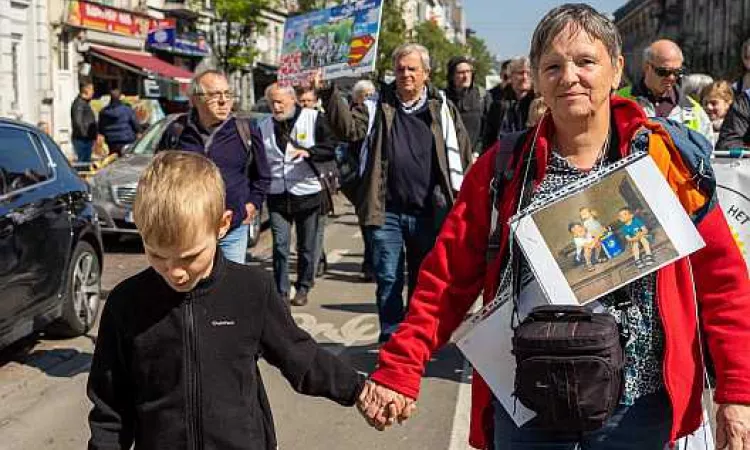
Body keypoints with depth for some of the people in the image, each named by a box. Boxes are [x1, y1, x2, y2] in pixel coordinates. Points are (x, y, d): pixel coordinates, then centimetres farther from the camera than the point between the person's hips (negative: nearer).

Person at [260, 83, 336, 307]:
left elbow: (331, 148, -10)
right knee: (280, 245, -2)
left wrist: (308, 152, -27)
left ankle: (303, 288, 23)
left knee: (307, 246, 8)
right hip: (277, 196, 2)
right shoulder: (264, 126, 8)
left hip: (307, 193, -2)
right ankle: (281, 292, 4)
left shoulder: (314, 118, -4)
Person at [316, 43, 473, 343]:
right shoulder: (379, 105, 6)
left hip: (428, 213, 1)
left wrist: (459, 194, 1)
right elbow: (350, 128, -9)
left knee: (424, 282, 13)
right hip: (386, 211, 0)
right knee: (388, 280, 3)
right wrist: (329, 94, -21)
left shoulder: (442, 108, 6)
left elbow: (462, 153, 8)